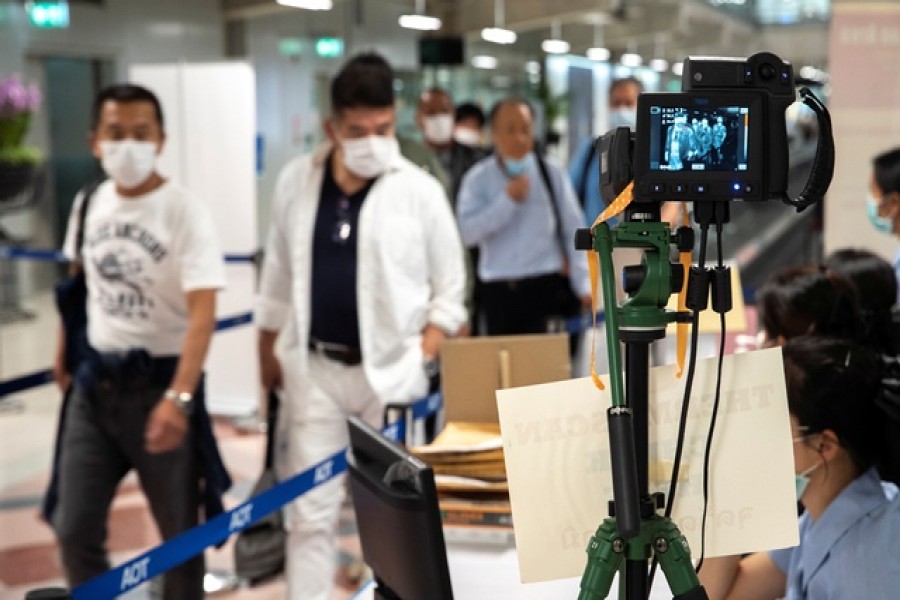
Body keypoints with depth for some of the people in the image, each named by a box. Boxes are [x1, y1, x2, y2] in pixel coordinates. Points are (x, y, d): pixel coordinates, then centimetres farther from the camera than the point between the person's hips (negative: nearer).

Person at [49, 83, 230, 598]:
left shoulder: (185, 212, -16)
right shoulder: (89, 205, 3)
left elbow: (202, 315, -23)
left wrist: (178, 397, -34)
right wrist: (64, 353, 20)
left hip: (159, 382, -5)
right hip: (95, 382, 5)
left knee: (179, 531, 9)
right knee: (75, 529, 6)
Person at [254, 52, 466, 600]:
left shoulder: (420, 190, -6)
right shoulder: (297, 181, 2)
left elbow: (450, 286, 0)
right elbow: (279, 274, 11)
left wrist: (423, 359, -8)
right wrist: (267, 350, 13)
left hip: (391, 370, -2)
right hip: (315, 368, 2)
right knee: (311, 511, 4)